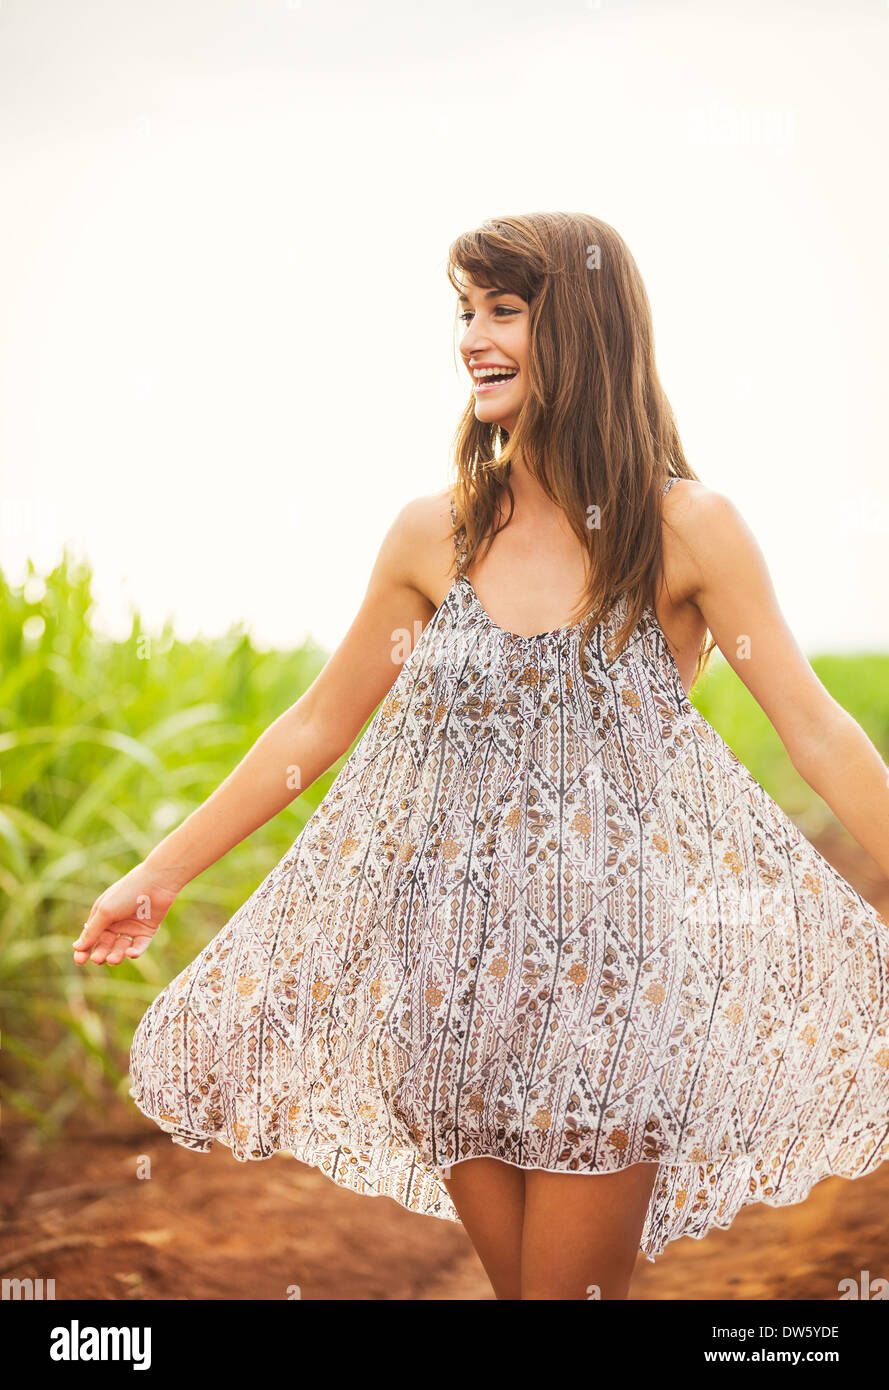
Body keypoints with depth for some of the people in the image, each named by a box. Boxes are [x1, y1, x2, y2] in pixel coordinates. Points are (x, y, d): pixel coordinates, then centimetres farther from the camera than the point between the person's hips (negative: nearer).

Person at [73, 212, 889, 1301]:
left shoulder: (685, 528, -6)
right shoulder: (434, 535, 1)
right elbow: (314, 729, 9)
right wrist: (160, 874, 13)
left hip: (610, 973, -2)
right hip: (455, 966, 3)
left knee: (571, 1282, 4)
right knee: (511, 1274, 13)